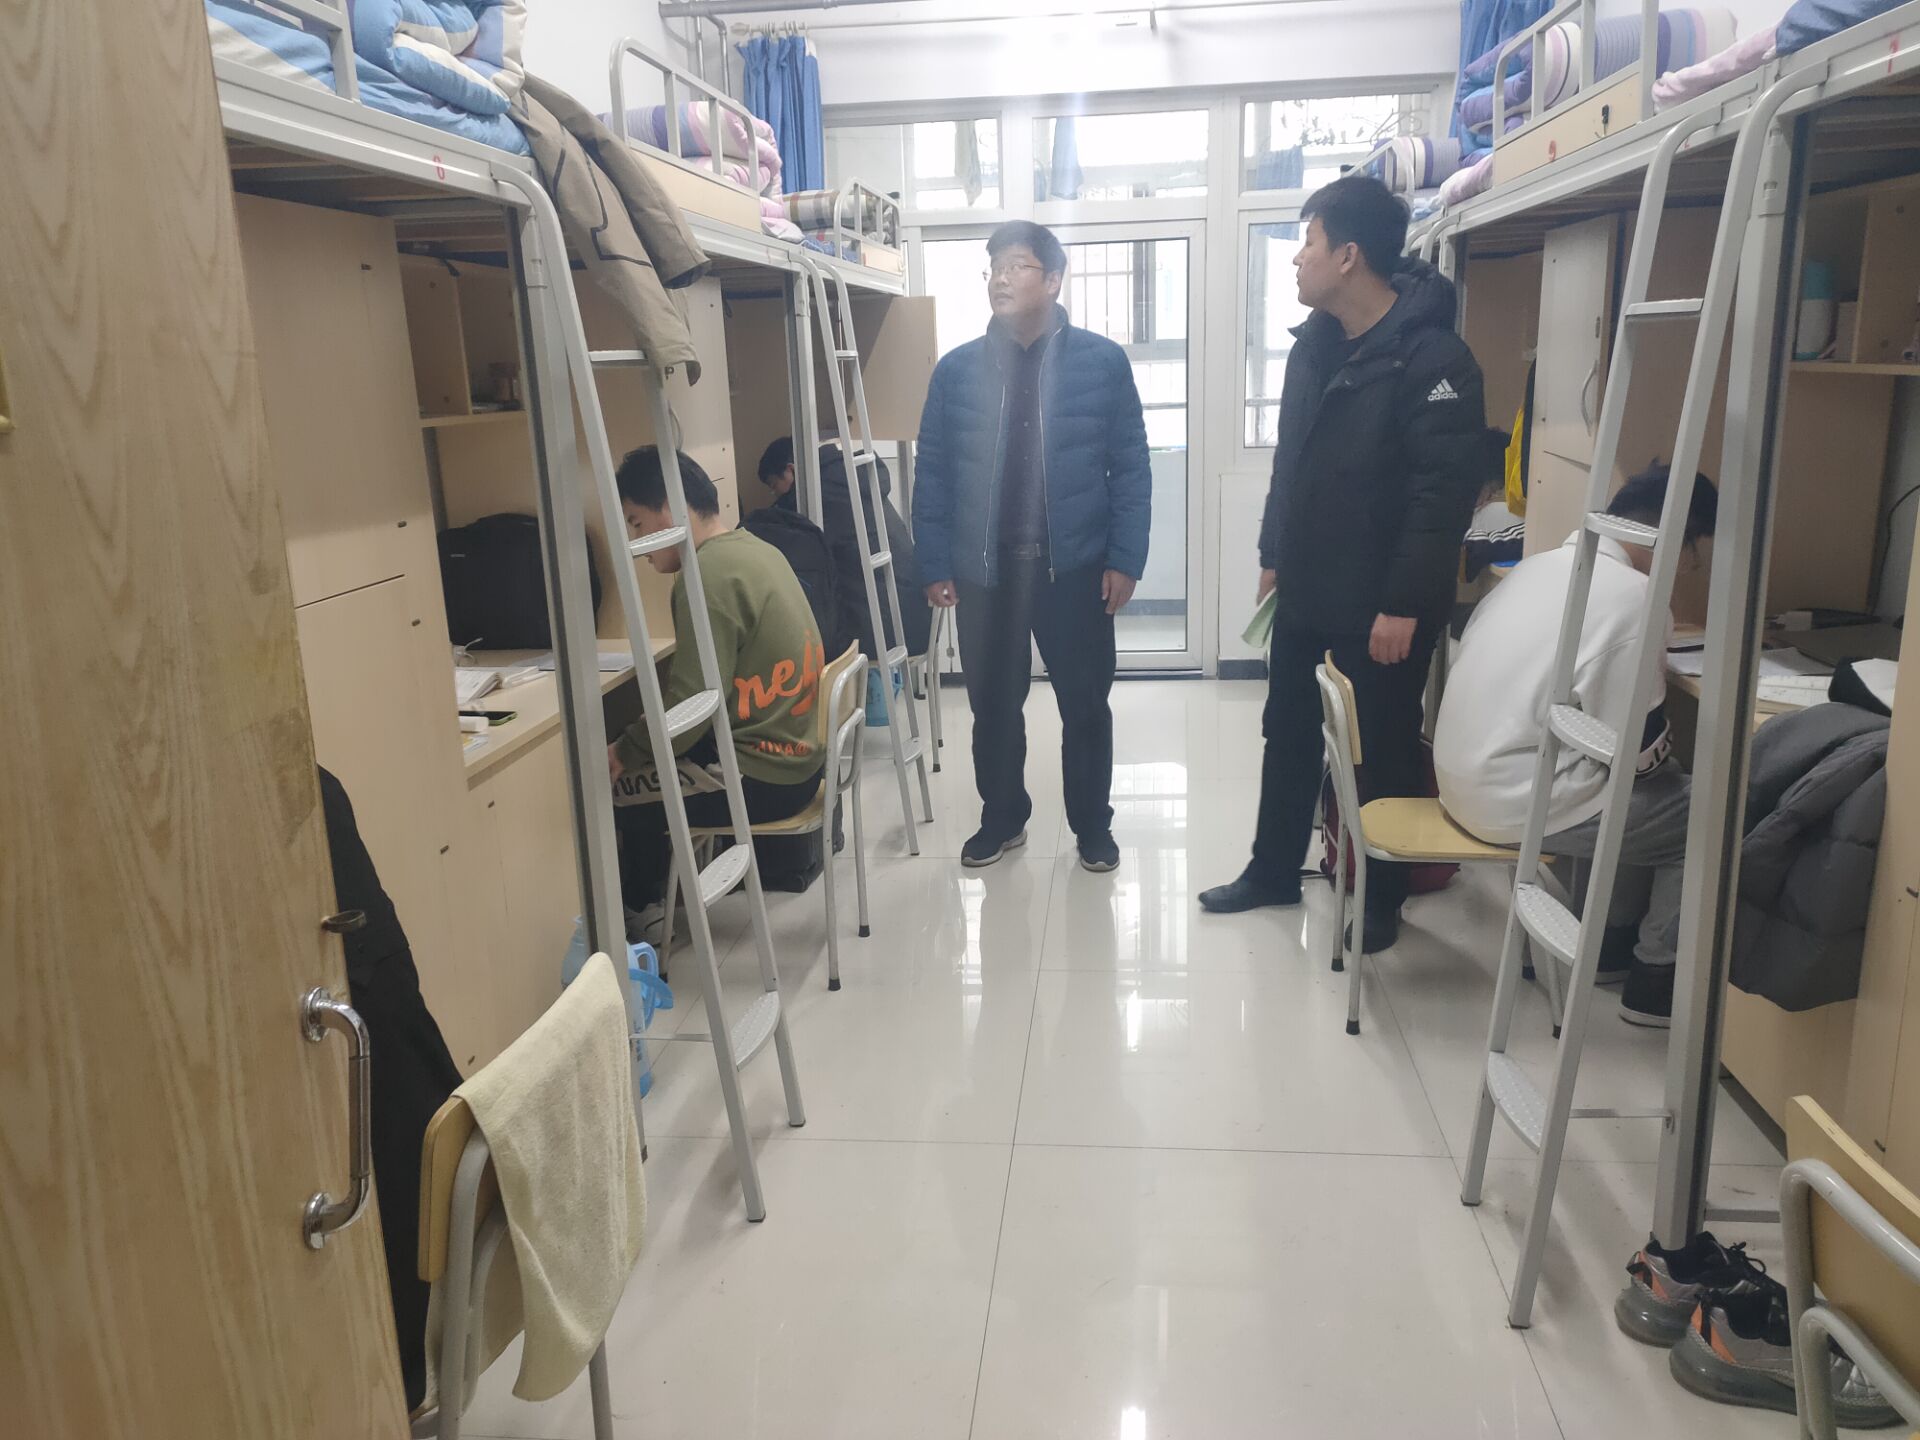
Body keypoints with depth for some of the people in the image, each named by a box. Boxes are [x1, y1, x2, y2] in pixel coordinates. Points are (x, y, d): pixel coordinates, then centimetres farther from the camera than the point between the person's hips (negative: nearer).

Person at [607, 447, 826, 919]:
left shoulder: (708, 575, -21)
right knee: (643, 766, 20)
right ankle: (657, 891, 27)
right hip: (795, 755, 9)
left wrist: (625, 753, -9)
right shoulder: (753, 549, 8)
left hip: (763, 778, -9)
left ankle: (640, 912, 22)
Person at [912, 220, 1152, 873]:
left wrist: (1124, 558, -7)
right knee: (993, 705, 12)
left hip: (1075, 566, -1)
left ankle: (1093, 826, 27)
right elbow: (933, 475, 4)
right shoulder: (956, 369, 2)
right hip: (984, 569, 2)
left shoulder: (1103, 361, -2)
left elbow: (1130, 468, -2)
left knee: (1085, 703, 9)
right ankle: (1002, 818, 31)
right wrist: (936, 565, -1)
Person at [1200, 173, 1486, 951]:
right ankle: (1273, 872, 33)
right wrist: (1273, 553, 16)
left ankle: (1381, 899, 24)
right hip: (1305, 589, 8)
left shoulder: (1431, 355, -18)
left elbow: (1444, 492, -21)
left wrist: (1404, 603, -22)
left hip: (1380, 604, -8)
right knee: (1287, 733, 17)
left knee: (1384, 751, 7)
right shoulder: (1313, 343, 8)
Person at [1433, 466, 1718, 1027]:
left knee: (1655, 788, 24)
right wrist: (1670, 751, 9)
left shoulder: (1542, 563, 10)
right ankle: (1655, 978, 16)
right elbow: (1636, 749, -14)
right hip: (1516, 800, -9)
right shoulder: (1635, 597, -16)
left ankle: (1613, 941, 32)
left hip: (1465, 774, 9)